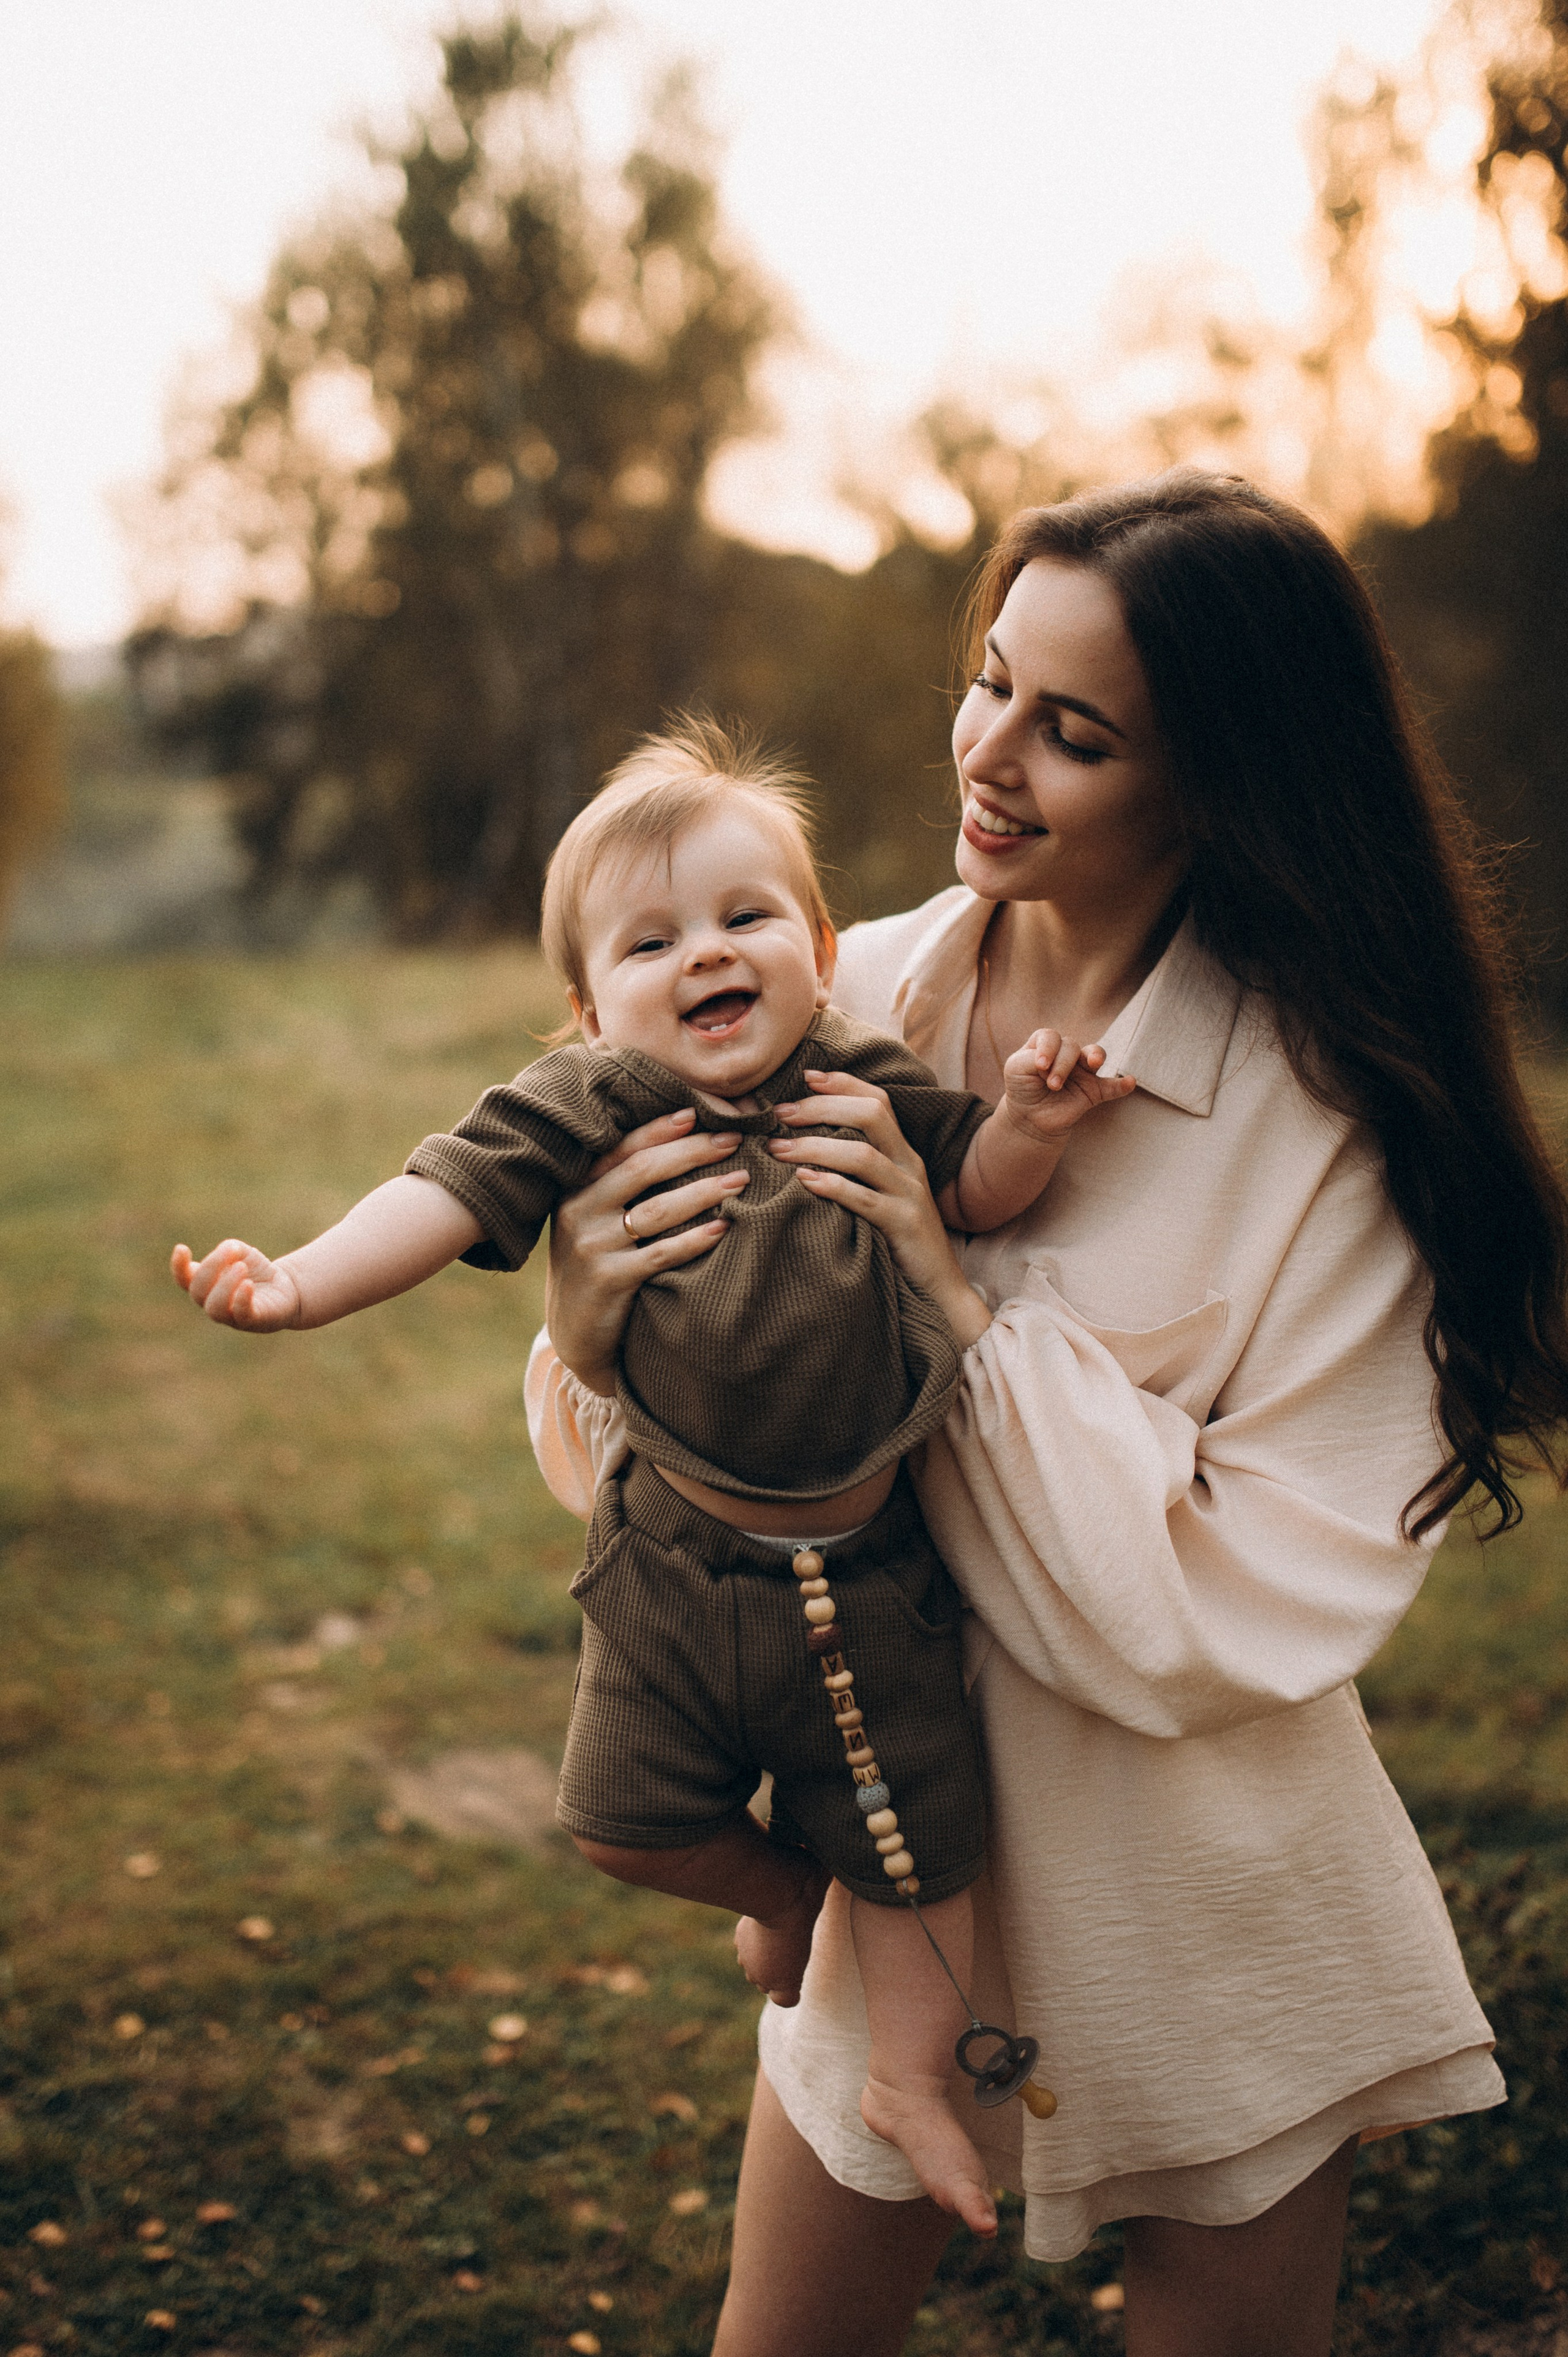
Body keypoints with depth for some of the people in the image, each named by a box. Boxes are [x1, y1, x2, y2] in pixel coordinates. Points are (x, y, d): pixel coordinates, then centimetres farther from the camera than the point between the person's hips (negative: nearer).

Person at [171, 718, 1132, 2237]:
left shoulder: (869, 1086, -1)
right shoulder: (592, 1102, -6)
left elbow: (979, 1188, 5)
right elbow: (453, 1194, -12)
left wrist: (1027, 1123, -16)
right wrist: (300, 1284, -25)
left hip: (865, 1565, 0)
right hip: (677, 1560, 0)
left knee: (912, 1840, 9)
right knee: (628, 1824, 10)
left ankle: (908, 2074, 32)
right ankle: (782, 1885, 42)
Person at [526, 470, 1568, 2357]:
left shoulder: (1335, 1122, -19)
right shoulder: (858, 998, -8)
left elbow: (1252, 1611, -21)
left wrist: (971, 1308, -26)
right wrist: (593, 1345, -23)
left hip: (1208, 1920, -3)